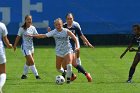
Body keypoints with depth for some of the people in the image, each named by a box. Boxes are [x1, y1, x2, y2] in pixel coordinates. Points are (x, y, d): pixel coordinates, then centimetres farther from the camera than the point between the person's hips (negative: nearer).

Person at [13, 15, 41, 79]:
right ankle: (36, 75, -5)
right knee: (31, 62, -10)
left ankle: (24, 75, 28)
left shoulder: (33, 28, 2)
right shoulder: (22, 28, -10)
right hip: (25, 47, -6)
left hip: (31, 47, 6)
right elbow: (18, 37, -4)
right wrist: (15, 45, -1)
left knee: (28, 62, 14)